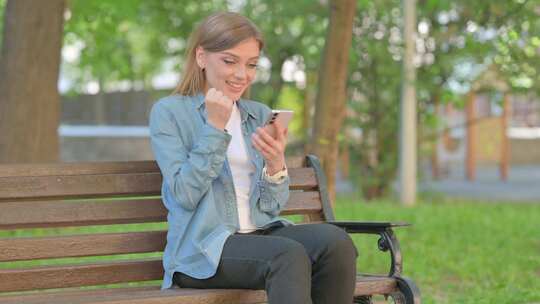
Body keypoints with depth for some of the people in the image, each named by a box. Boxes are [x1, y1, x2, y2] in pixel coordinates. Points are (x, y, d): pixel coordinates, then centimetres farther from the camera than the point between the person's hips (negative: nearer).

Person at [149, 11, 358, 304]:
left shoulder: (260, 115, 18)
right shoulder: (169, 112, 4)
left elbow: (273, 205, 10)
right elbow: (185, 195, -8)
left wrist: (275, 164, -11)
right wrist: (214, 128, -13)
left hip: (262, 233, 5)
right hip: (202, 247, -5)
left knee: (336, 241, -26)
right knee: (289, 256, -34)